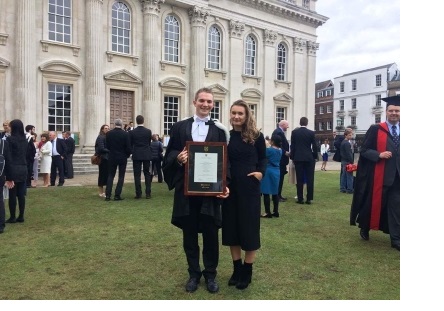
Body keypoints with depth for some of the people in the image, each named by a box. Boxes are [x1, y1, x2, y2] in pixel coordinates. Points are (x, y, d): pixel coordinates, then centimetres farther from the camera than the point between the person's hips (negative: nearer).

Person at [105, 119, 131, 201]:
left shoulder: (109, 133, -5)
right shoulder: (126, 134, -11)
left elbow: (107, 146, 1)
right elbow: (128, 147, -10)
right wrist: (127, 155, 8)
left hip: (112, 157, 2)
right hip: (123, 158, -2)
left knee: (110, 176, 11)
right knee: (121, 177, 6)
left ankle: (108, 195, 6)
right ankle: (117, 195, 5)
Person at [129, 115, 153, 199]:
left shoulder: (132, 132, -5)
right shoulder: (148, 131, -3)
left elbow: (130, 144, 4)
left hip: (136, 155, -1)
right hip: (147, 155, 1)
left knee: (137, 175, 3)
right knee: (147, 174, 6)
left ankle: (138, 194, 4)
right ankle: (148, 193, 4)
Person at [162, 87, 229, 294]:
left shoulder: (220, 130, 3)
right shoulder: (179, 127, 6)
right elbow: (169, 154, 7)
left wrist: (225, 185, -11)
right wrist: (178, 157, -16)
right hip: (186, 188, 1)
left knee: (211, 232, 7)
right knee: (189, 232, 10)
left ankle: (210, 274, 25)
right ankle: (194, 273, 28)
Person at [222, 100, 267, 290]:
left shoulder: (256, 136, -3)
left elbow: (263, 158, 5)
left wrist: (261, 172, -15)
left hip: (249, 188, -3)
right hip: (230, 187, 3)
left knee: (249, 228, 6)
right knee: (231, 228, 11)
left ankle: (247, 272, 24)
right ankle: (236, 269, 29)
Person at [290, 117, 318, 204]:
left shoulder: (294, 132, 0)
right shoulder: (311, 132, -2)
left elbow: (292, 146, 3)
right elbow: (314, 146, 0)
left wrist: (293, 157, 10)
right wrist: (315, 157, 11)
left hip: (298, 158, 1)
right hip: (309, 158, 0)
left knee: (299, 179, 3)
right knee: (310, 179, 4)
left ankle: (300, 199, 4)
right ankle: (309, 199, 5)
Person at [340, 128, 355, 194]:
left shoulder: (343, 142, 14)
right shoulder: (347, 143, -16)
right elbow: (349, 154, -20)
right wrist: (352, 162, -18)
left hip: (343, 161, 10)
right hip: (347, 162, -10)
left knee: (344, 175, 12)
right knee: (349, 176, -5)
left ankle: (343, 188, 17)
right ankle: (349, 189, -2)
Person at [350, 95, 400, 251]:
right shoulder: (375, 129, -3)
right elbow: (364, 150, -5)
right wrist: (379, 155, -20)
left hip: (398, 175, 3)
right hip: (378, 175, -3)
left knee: (396, 207, 5)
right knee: (373, 202, 9)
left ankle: (396, 239, 13)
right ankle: (364, 228, 32)